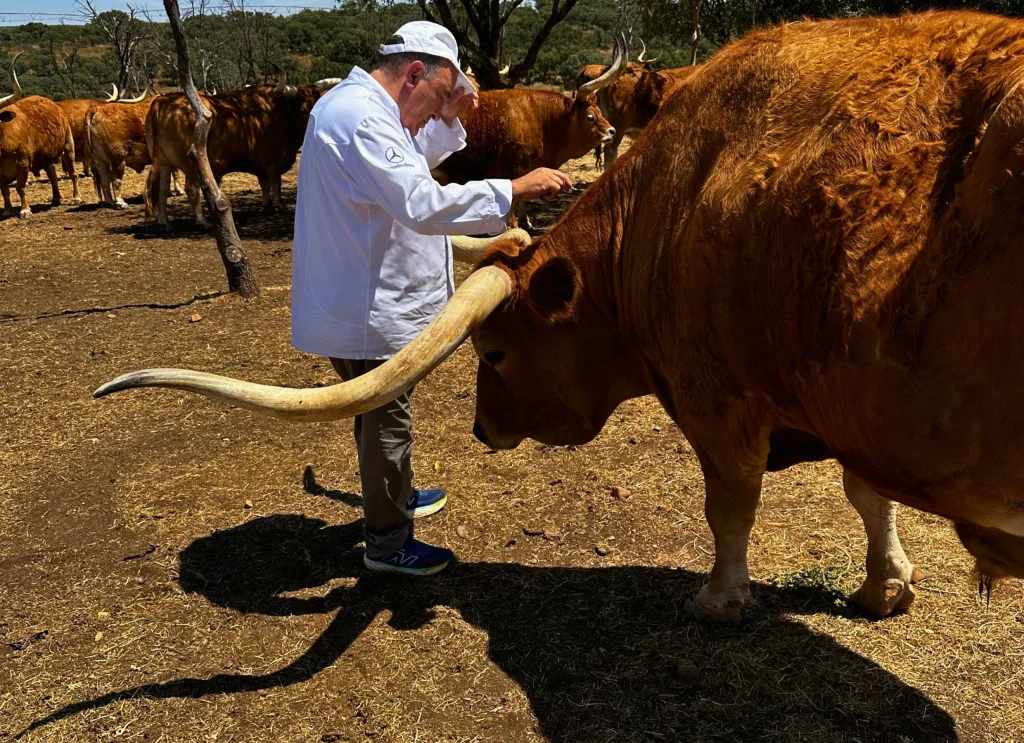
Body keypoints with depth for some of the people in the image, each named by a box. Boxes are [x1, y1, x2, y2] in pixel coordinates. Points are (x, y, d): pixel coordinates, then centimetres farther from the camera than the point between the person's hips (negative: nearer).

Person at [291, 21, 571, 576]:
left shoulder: (356, 103, 11)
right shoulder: (361, 119, -23)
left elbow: (412, 165, 25)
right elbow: (424, 205, -33)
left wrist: (449, 118, 10)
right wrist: (517, 189, -32)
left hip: (355, 300, 11)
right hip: (366, 309, -11)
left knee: (379, 410, 25)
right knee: (386, 420, 3)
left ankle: (394, 498, 45)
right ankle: (387, 543, 17)